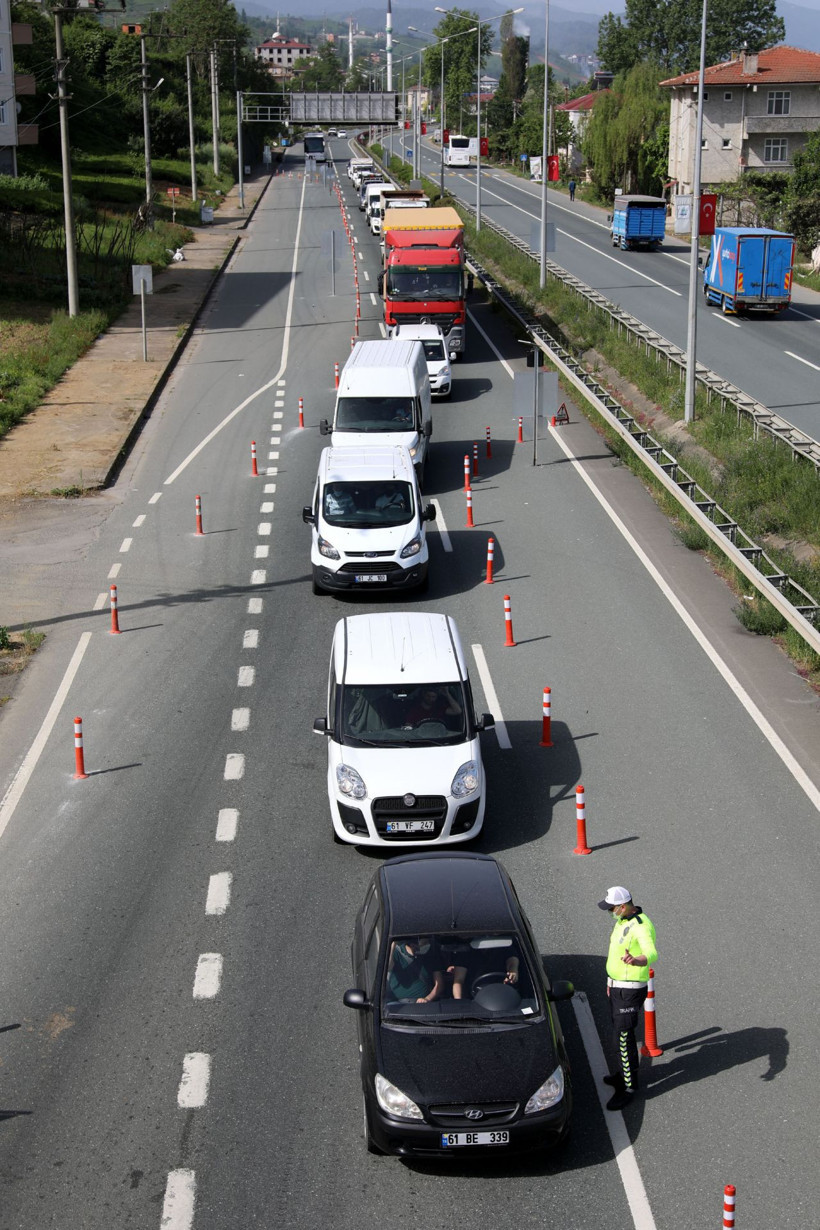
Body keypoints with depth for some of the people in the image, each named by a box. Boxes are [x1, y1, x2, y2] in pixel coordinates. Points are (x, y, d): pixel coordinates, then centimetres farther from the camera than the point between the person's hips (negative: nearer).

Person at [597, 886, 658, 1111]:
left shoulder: (641, 926, -25)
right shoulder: (623, 921, 6)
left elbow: (651, 954, -41)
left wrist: (635, 961, -63)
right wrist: (611, 981, 26)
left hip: (630, 991, -10)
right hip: (618, 986, 10)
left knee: (623, 1038, -6)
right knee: (620, 1031, 22)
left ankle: (628, 1087, 3)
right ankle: (625, 1073, 39)